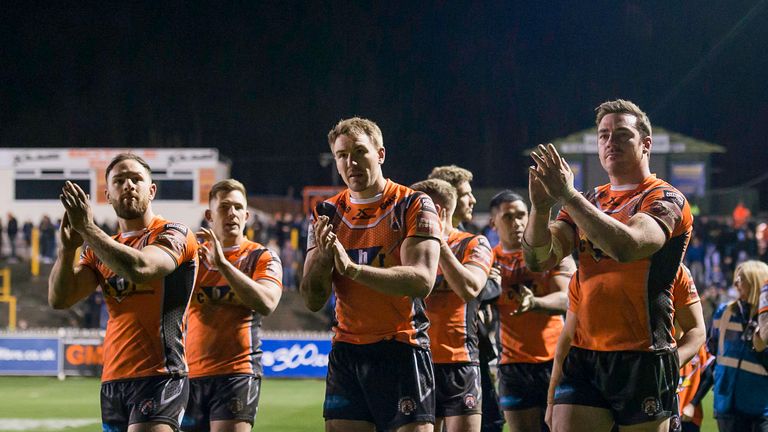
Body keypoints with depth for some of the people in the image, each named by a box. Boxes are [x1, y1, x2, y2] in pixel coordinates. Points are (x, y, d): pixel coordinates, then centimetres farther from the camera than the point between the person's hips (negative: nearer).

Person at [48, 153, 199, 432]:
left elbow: (139, 268, -23)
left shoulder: (172, 234, -2)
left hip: (158, 377, -7)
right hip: (113, 381, 7)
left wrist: (87, 228, -17)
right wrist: (67, 247, -9)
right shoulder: (101, 249, 18)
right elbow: (59, 299, 7)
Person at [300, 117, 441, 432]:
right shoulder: (327, 214, 10)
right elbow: (312, 300, 6)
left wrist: (352, 267, -28)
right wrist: (323, 257, -15)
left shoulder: (413, 205, -3)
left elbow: (422, 281, -18)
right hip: (346, 354, 4)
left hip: (402, 350, -4)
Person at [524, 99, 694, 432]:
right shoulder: (588, 202, 16)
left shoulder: (665, 200, -4)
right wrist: (540, 207, -15)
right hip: (582, 358, 5)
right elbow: (538, 259, 4)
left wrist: (567, 196, -23)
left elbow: (626, 246, -25)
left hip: (641, 359, -5)